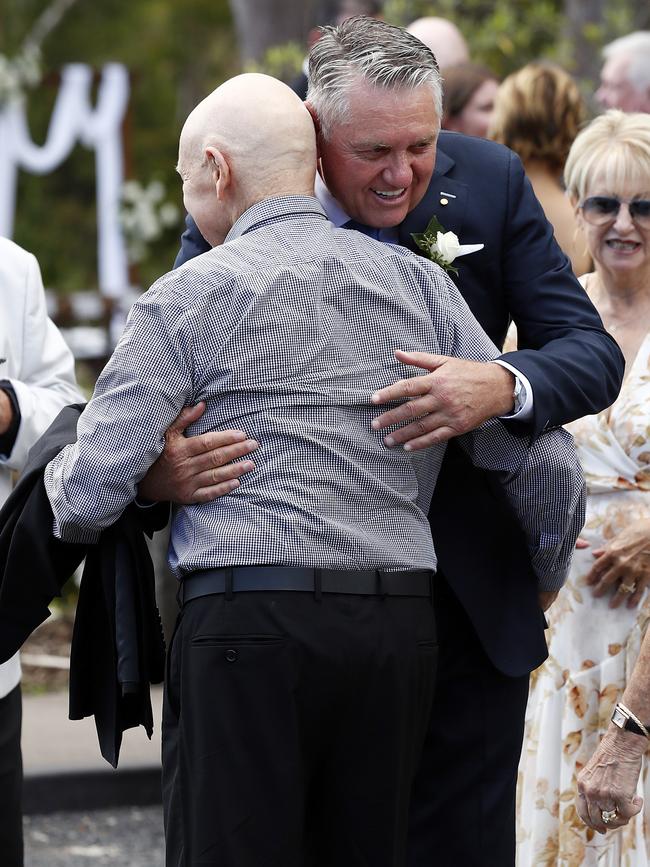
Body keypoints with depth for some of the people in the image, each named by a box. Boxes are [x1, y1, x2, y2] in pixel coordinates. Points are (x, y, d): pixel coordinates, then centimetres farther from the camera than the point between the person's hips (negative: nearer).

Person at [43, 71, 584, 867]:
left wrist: (57, 469, 20)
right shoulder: (419, 285, 12)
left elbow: (88, 494, -3)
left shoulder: (187, 297, 1)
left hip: (249, 625, -4)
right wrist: (542, 582, 28)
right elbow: (546, 467, 10)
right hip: (401, 627, 5)